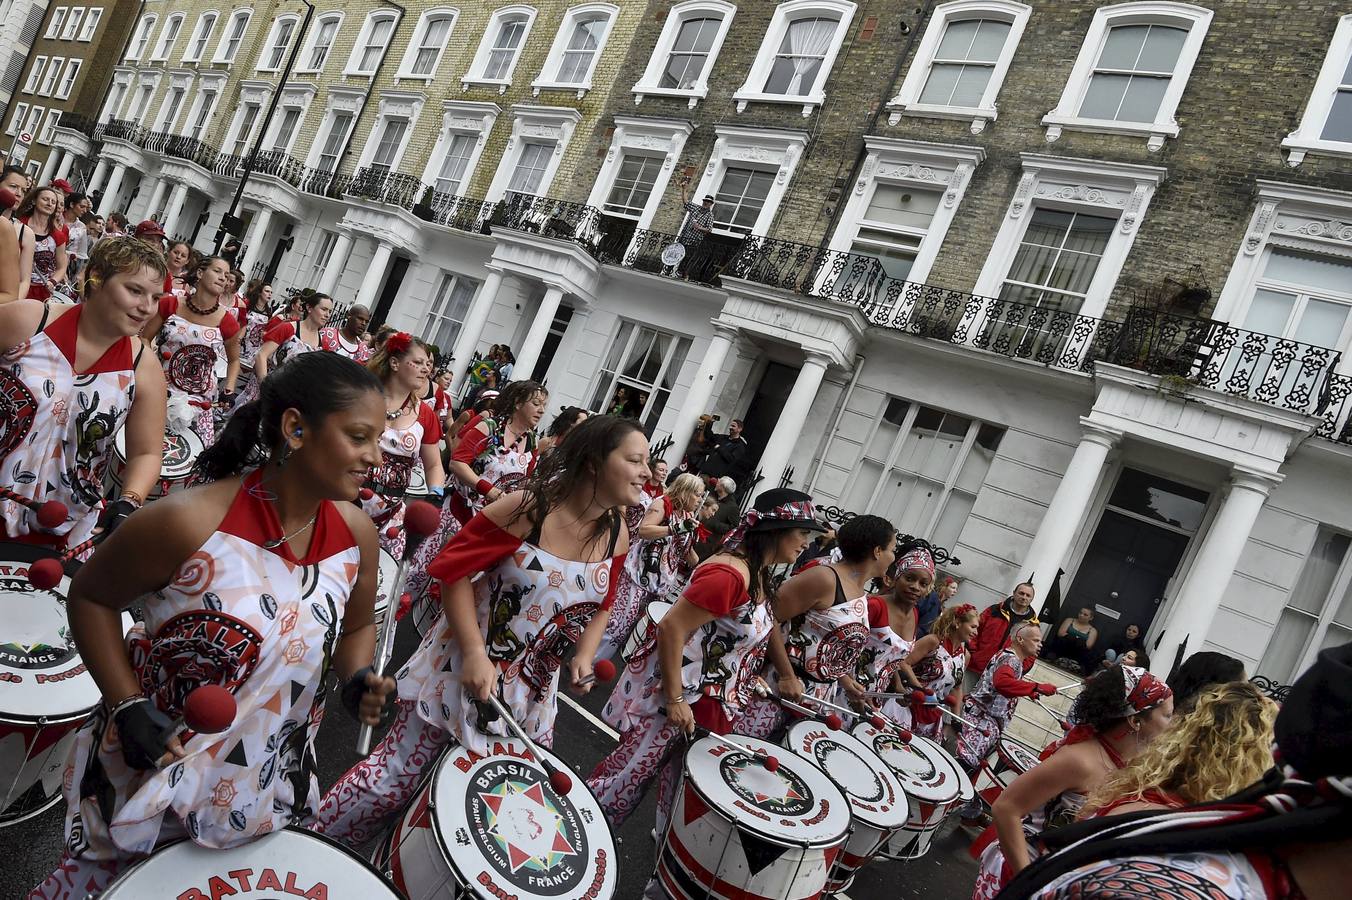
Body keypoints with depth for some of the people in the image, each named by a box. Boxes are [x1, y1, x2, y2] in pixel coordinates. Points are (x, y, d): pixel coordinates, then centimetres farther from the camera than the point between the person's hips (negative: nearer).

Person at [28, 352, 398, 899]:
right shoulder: (189, 522, -26)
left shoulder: (358, 536, -13)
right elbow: (91, 597, -10)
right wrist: (128, 706, -17)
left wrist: (356, 680, -13)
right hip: (147, 768, -3)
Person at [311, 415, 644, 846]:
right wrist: (474, 653, -22)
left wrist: (584, 656, -4)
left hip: (532, 690, 6)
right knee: (395, 775, 5)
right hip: (463, 666, -5)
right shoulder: (525, 508, -21)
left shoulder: (617, 536, -4)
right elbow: (454, 569, -16)